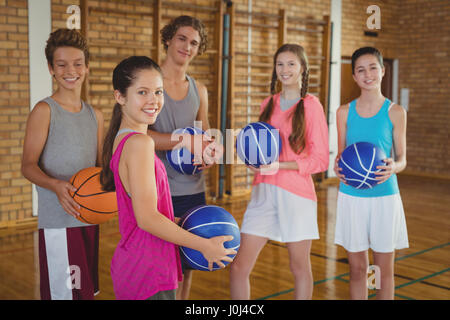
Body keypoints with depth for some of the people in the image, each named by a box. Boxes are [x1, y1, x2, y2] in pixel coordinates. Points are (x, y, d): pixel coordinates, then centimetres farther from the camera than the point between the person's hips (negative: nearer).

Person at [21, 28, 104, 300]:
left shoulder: (95, 115, 11)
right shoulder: (44, 110, -6)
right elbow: (28, 166, -10)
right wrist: (55, 185, -28)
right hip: (57, 221, -6)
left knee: (86, 289, 13)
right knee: (63, 291, -5)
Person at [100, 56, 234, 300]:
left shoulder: (120, 140, 8)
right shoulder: (139, 143, -20)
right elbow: (147, 218, -22)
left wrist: (176, 223, 16)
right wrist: (206, 246, -15)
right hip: (148, 275, -9)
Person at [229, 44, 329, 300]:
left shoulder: (311, 105, -2)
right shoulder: (269, 104, 13)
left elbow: (320, 160, -5)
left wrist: (280, 165, -15)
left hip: (296, 194, -4)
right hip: (264, 192, 4)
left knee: (300, 267, 9)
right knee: (239, 266, 0)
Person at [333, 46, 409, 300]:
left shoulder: (395, 112, -1)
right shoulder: (345, 112, 4)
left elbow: (402, 158, 1)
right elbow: (341, 153, 9)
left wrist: (393, 167, -22)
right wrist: (338, 167, -14)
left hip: (384, 196, -1)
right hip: (351, 196, 1)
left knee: (385, 270, 8)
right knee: (357, 269, 10)